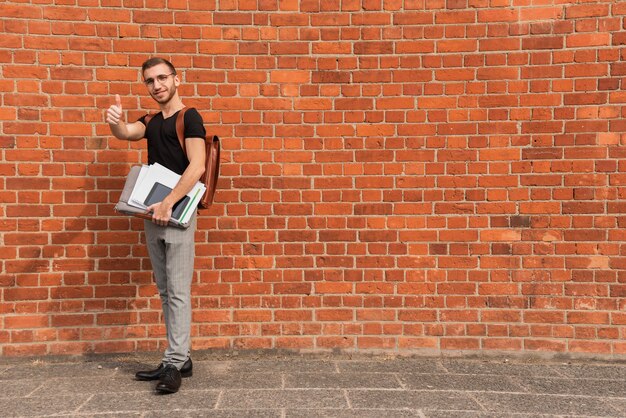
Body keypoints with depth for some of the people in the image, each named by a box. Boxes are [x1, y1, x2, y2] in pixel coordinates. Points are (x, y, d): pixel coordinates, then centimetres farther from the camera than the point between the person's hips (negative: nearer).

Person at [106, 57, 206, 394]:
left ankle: (174, 363, -1)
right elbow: (125, 133, -2)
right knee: (165, 291, 9)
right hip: (153, 214, 8)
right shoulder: (151, 122, 18)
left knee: (177, 291, -6)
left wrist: (168, 203, -23)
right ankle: (180, 358, 18)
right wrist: (114, 120, -26)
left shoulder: (189, 117, -4)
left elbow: (197, 166, -17)